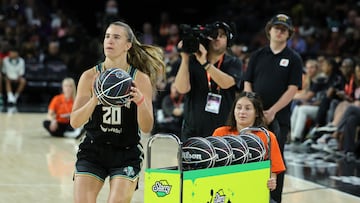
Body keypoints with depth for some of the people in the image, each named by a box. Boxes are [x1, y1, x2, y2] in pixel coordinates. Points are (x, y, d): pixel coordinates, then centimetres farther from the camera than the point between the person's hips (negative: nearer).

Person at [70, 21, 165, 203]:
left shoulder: (140, 79, -4)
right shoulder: (90, 77, -2)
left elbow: (147, 128, -8)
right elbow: (74, 122, -8)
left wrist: (140, 101, -27)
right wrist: (95, 99, -24)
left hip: (126, 154, -1)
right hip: (92, 150, 1)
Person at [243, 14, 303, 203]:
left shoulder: (294, 58, 2)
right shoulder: (258, 55, 10)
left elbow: (292, 89, -5)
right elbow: (247, 84, 7)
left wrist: (272, 111, -13)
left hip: (278, 118, -2)